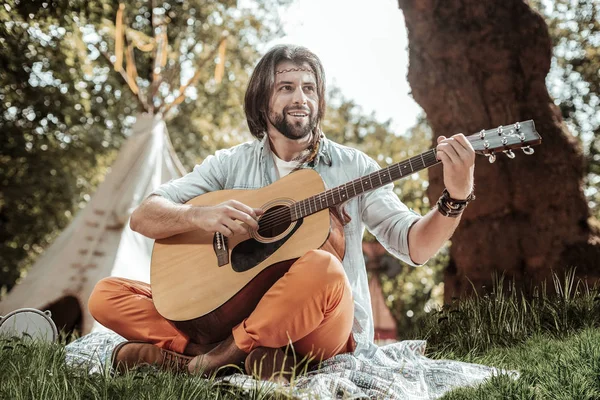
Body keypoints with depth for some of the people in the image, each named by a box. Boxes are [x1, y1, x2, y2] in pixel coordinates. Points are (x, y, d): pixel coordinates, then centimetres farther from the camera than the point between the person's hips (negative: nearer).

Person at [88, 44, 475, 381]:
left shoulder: (352, 167, 3)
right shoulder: (231, 164, 6)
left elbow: (415, 246, -3)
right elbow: (143, 217, 0)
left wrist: (456, 197, -22)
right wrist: (199, 215, -22)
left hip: (324, 330, -2)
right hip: (235, 312, 2)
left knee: (321, 268, -37)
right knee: (108, 295, -10)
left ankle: (224, 353, -16)